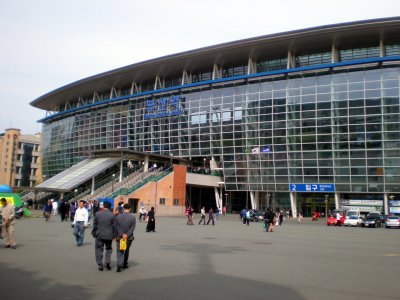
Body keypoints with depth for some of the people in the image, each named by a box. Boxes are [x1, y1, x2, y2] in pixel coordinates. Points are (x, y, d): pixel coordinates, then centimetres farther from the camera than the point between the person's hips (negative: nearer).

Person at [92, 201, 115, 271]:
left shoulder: (97, 214, -4)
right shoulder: (112, 215, -7)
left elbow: (94, 225, 0)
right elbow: (114, 226, -3)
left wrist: (94, 234, 11)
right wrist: (113, 235, 7)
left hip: (99, 235, 0)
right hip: (109, 235, 0)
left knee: (99, 250, 9)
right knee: (109, 249, 17)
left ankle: (100, 265, 9)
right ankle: (107, 262, 5)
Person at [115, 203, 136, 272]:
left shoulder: (118, 216, -4)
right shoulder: (133, 217, -6)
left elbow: (117, 227, -8)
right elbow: (132, 228, -11)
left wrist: (122, 235, -12)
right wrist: (127, 235, -13)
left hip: (119, 237, -1)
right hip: (129, 238, 1)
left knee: (120, 252, 3)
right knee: (126, 251, 21)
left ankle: (119, 265, -15)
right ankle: (124, 264, 32)